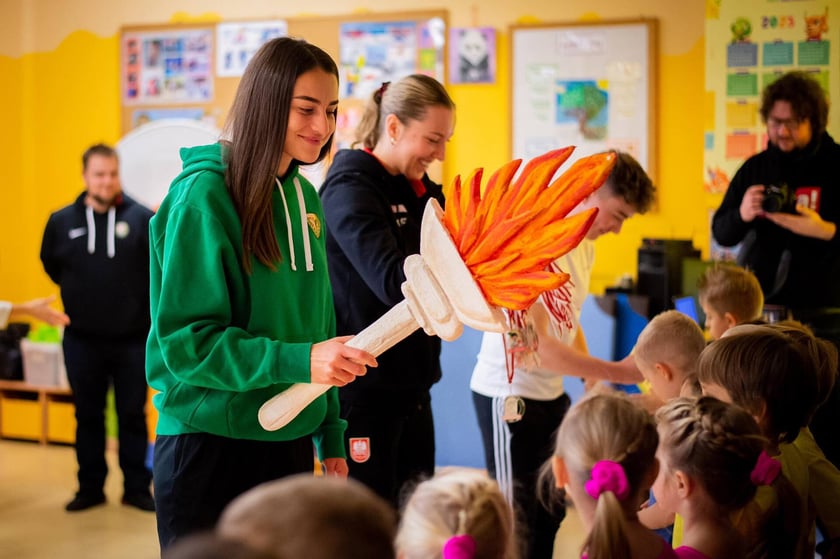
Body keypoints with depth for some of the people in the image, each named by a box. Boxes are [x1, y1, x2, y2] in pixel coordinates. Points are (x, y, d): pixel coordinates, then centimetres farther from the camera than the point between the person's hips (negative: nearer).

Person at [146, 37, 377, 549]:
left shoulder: (304, 196, 7)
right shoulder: (204, 196, -13)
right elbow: (186, 341, -17)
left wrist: (331, 435, 12)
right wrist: (300, 361, -27)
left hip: (289, 443, 7)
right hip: (211, 448, -6)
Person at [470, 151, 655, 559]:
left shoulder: (584, 245, 5)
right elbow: (534, 344, -26)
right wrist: (616, 372, -24)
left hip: (552, 393, 9)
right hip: (509, 395, -9)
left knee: (551, 509, 17)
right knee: (516, 517, 2)